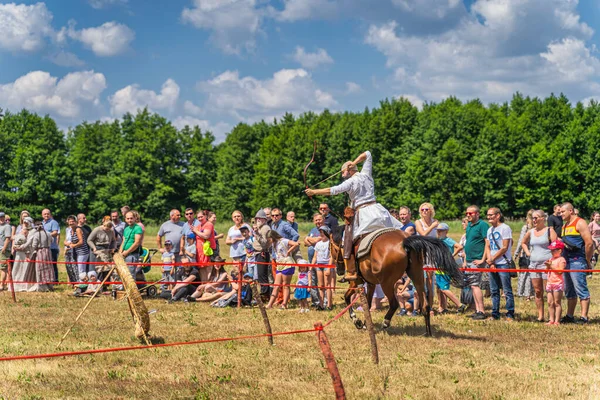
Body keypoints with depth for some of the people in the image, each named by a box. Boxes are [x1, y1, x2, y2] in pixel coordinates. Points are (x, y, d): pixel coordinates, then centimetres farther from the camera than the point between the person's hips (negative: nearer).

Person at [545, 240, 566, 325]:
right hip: (550, 283, 8)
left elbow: (560, 271, -18)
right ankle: (551, 320, 11)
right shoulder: (551, 259, 16)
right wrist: (547, 266, -1)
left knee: (557, 303, -4)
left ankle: (557, 321, -2)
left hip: (558, 283, -8)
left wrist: (551, 266, -18)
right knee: (550, 303, 6)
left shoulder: (561, 260, -7)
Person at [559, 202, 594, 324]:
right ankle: (569, 316, 19)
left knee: (581, 289, -10)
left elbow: (589, 243, -14)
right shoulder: (565, 226, 19)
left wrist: (587, 261, -9)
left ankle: (584, 317, -11)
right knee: (569, 291, 13)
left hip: (577, 261, -9)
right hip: (567, 261, 9)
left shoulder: (580, 223, -8)